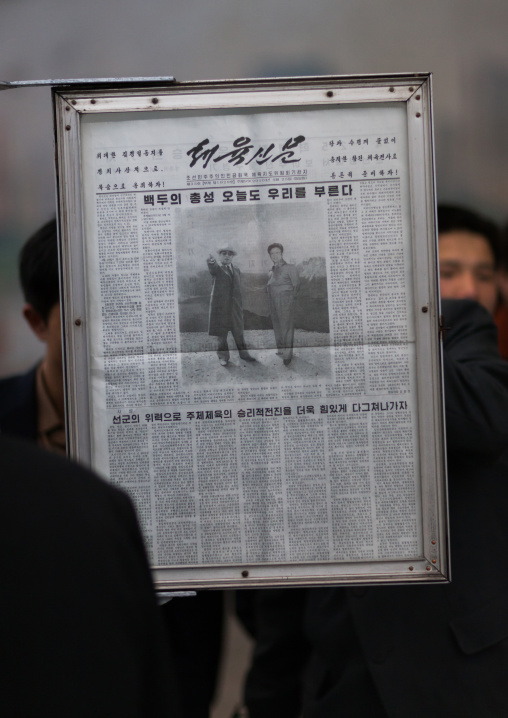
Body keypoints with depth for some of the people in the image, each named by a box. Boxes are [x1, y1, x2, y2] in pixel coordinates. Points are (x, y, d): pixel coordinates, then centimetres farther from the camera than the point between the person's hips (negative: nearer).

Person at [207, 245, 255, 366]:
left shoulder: (236, 270, 15)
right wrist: (211, 262, -53)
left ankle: (243, 353, 21)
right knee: (221, 333, 2)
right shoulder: (217, 268, -2)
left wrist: (240, 306, 13)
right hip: (220, 306, -4)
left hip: (235, 306, 4)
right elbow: (212, 269, -28)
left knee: (238, 331, 10)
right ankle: (223, 356, 12)